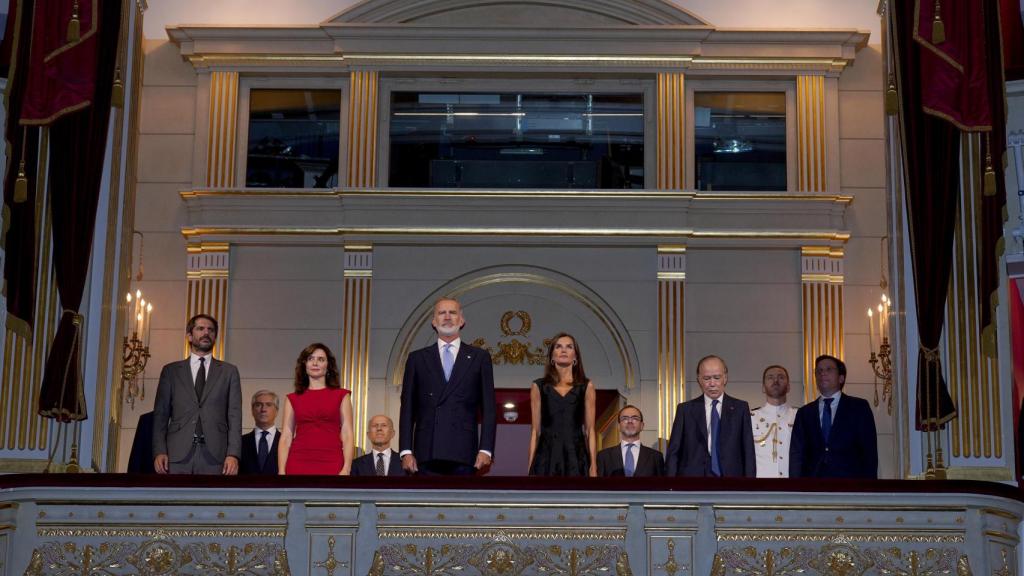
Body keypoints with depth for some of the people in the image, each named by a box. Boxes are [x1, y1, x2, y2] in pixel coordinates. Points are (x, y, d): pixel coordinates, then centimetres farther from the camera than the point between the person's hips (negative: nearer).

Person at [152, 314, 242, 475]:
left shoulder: (229, 372, 15)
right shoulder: (171, 371, 15)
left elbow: (234, 415, 7)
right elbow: (160, 414, 10)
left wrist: (233, 454, -6)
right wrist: (159, 451, -4)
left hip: (214, 455, 0)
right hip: (177, 454, 0)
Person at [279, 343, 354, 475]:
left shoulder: (341, 396, 11)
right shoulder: (292, 399, 14)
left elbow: (347, 436, 4)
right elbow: (286, 438, 8)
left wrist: (346, 469, -9)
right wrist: (281, 471, -4)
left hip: (331, 466, -1)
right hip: (298, 465, 1)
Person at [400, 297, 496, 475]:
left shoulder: (479, 357, 11)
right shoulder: (417, 358, 13)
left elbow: (488, 407, 6)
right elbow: (408, 408, 10)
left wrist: (486, 449, -4)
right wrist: (406, 451, 0)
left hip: (463, 454, -1)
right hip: (427, 453, 1)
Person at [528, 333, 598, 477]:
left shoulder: (586, 387, 9)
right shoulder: (539, 387, 10)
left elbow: (590, 430, 6)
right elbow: (535, 431, 8)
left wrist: (593, 465, -4)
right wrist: (530, 467, 2)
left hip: (576, 458, 0)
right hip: (546, 458, 0)